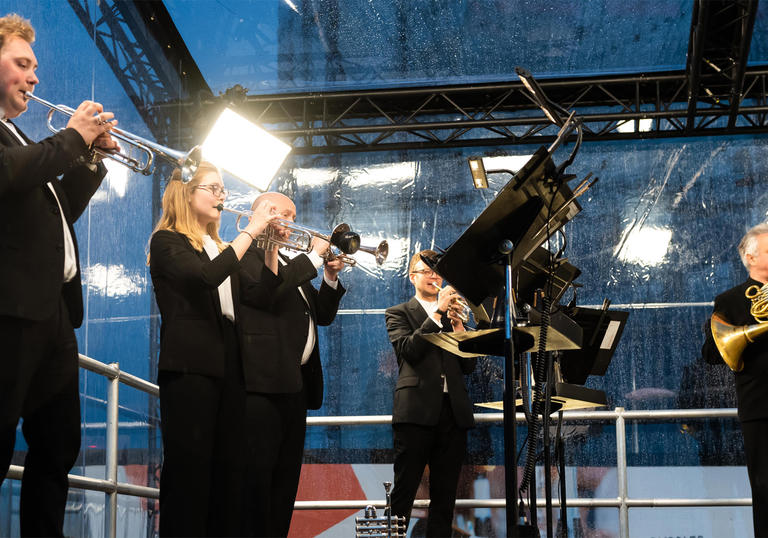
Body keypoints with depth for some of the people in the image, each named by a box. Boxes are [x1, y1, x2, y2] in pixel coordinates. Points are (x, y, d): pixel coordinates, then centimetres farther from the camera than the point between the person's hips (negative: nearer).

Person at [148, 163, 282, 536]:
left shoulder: (220, 249, 23)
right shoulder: (167, 242, 0)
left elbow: (258, 294, 14)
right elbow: (208, 276, -19)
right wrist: (251, 230, -14)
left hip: (228, 366, 7)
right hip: (189, 365, -7)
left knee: (229, 467, 4)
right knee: (189, 466, -9)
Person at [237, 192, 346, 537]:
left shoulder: (290, 264, 26)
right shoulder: (249, 253, -1)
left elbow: (323, 315, 24)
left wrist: (330, 277, 7)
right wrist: (315, 256, -11)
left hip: (297, 383, 9)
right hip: (264, 380, -9)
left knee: (286, 476, 9)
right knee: (257, 472, -10)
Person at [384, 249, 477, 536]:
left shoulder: (453, 315, 21)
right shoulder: (398, 313, 9)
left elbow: (468, 365, 13)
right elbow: (409, 349, -10)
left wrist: (458, 326, 0)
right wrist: (438, 312, -11)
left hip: (453, 411, 5)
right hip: (417, 410, -4)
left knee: (445, 496, 5)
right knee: (403, 493, -7)